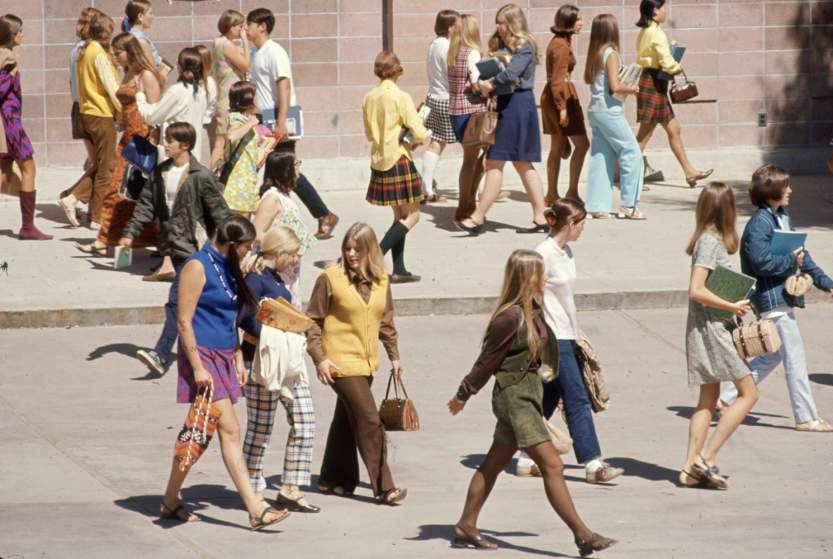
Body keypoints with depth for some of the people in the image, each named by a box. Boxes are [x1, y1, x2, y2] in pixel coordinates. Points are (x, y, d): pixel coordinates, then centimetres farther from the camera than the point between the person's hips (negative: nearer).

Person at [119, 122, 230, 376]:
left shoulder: (201, 177, -12)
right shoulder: (160, 172, 8)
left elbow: (219, 212, -8)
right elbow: (146, 204, 13)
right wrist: (130, 232, 4)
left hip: (192, 245, -7)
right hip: (172, 245, 7)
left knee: (176, 301, -13)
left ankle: (161, 355, -17)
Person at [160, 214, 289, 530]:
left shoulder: (227, 268, 15)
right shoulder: (197, 267, -12)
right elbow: (184, 320, -15)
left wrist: (238, 358, 18)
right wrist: (197, 367, -19)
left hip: (224, 358, 9)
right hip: (202, 354, -9)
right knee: (229, 430, -12)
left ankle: (170, 502, 18)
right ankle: (255, 509, -15)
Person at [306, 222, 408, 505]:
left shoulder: (380, 280, 6)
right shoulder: (330, 279, -10)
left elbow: (386, 321, 16)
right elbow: (313, 320, -6)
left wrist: (394, 355, 13)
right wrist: (319, 358, -13)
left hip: (367, 362, 6)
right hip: (341, 362, -6)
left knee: (347, 421, 15)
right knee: (370, 421, -10)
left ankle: (333, 480, 27)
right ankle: (383, 487, -8)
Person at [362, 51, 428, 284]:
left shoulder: (369, 98, 5)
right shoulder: (400, 97, -14)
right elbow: (418, 133, -15)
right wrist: (425, 135, 7)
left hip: (378, 161, 7)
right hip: (399, 160, -7)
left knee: (399, 215, 15)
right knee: (412, 215, 0)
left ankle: (399, 270, 11)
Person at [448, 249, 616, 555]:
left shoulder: (533, 311, 8)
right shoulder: (510, 317, -19)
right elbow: (488, 360, -12)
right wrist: (464, 395, -4)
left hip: (527, 394, 10)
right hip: (514, 396, -10)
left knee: (494, 464, 16)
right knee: (552, 465, -10)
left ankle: (466, 527, 26)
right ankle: (583, 536, -11)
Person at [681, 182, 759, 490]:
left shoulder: (709, 239, 11)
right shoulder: (710, 241, -16)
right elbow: (696, 291, -23)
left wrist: (734, 306, 5)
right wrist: (732, 307, -15)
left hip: (705, 328, 9)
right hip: (711, 327, -9)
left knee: (709, 399, 11)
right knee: (748, 394, -5)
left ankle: (690, 468, 9)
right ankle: (706, 457, -8)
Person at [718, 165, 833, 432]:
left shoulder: (783, 218, 13)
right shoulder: (759, 223, -17)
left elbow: (801, 255, 19)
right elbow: (762, 262, -25)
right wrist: (792, 261, -14)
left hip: (783, 297, 10)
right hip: (772, 299, -10)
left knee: (772, 355, 17)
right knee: (794, 357, -4)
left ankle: (727, 398, 23)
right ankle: (806, 418, 3)